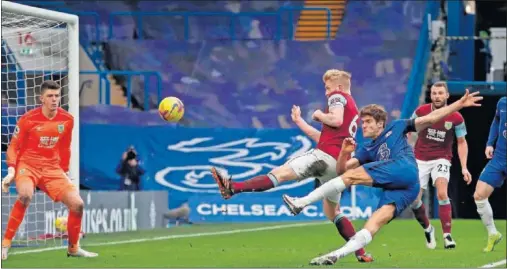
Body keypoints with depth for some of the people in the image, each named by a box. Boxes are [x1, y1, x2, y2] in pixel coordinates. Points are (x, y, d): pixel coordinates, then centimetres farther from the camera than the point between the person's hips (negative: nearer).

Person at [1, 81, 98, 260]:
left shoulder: (67, 120, 1)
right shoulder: (28, 119, -11)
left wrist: (65, 173, 15)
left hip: (52, 168, 5)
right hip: (27, 165, -4)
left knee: (77, 203, -6)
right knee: (25, 195, -36)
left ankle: (74, 248, 17)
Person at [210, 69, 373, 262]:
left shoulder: (338, 97, 5)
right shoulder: (352, 108, 32)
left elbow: (336, 120, -18)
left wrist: (320, 115, 1)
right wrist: (299, 122, 36)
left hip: (325, 156, -9)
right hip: (339, 165, 9)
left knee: (280, 173, -19)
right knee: (332, 212, 17)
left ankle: (233, 188, -32)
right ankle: (361, 253, 12)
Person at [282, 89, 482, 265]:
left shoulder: (396, 128, 21)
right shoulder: (366, 150, 32)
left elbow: (431, 118, 19)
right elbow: (342, 169, 24)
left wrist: (460, 104, 12)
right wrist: (344, 152, 3)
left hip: (403, 168, -5)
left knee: (351, 176, -14)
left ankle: (302, 203, -17)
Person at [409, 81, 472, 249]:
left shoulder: (456, 118, -10)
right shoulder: (421, 111, -8)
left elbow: (462, 143, 1)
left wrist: (464, 167, -6)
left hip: (441, 159, -2)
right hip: (419, 160, 2)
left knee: (442, 194, -24)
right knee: (414, 200, -3)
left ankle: (447, 235, -16)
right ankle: (427, 229, 25)